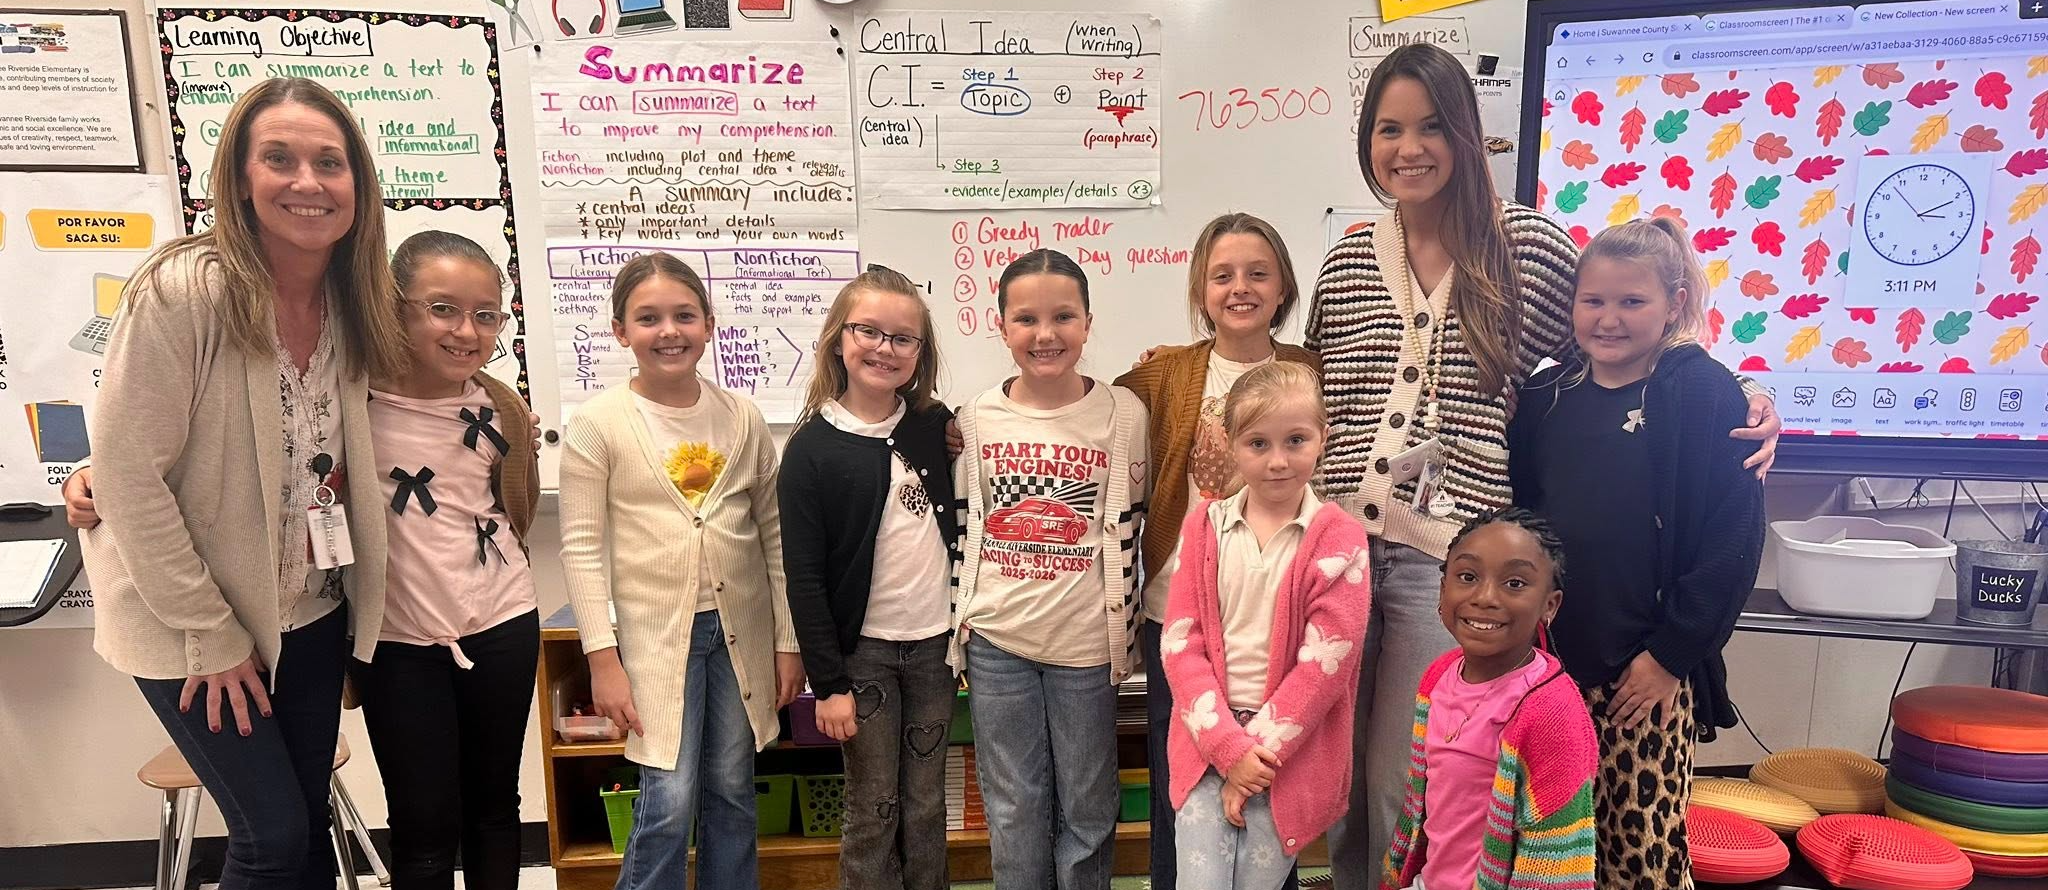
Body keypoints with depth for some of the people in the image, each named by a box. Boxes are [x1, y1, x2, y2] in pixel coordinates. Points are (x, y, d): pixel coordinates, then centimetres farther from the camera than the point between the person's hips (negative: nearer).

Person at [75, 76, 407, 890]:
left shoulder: (353, 301, -1)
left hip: (314, 617, 5)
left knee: (307, 825, 14)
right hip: (192, 628, -5)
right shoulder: (182, 291, -20)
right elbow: (127, 474, -18)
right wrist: (211, 636, -15)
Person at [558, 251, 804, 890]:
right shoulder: (598, 424, -7)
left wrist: (789, 640, 4)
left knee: (733, 794, 13)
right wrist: (602, 657, -10)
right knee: (670, 802, -2)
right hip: (655, 633, -3)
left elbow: (774, 533, 5)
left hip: (742, 630, 3)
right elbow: (582, 547, -7)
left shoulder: (743, 418, 1)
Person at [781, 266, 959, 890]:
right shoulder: (812, 449, -9)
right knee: (873, 810, 8)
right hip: (863, 650, -3)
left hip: (935, 642, 3)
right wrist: (828, 683, -11)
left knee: (926, 806, 14)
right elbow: (803, 579, -9)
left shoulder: (935, 425, 1)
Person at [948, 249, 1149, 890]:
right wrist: (958, 621, 7)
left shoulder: (1123, 413, -5)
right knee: (1012, 809, 14)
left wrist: (1123, 634, 0)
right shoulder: (977, 416, 0)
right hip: (996, 641, 2)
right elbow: (963, 523, 7)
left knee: (1087, 808, 14)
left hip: (1085, 643, -1)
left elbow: (1129, 529, 0)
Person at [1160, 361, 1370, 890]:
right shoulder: (1204, 527, 2)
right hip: (1208, 742, 2)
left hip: (1292, 754, -1)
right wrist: (1229, 747, -12)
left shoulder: (1338, 540, -5)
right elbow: (1180, 643, -3)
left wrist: (1258, 749, -12)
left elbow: (1324, 664, -11)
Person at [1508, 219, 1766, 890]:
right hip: (1547, 660, 4)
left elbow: (1734, 538, -9)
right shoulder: (1545, 397, 8)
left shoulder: (1704, 394, -5)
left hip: (1645, 672, -4)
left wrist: (1671, 653, -10)